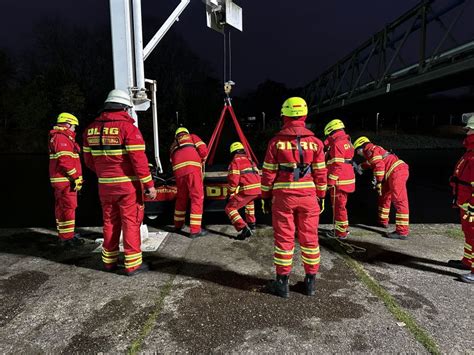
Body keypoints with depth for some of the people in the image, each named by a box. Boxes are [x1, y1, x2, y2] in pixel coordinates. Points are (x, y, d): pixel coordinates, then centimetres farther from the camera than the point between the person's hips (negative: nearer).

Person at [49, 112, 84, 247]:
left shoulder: (59, 137, 21)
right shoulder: (62, 138, -14)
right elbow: (65, 161, -22)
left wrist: (76, 177, 19)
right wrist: (76, 177, -17)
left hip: (60, 180, 11)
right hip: (65, 180, -11)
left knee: (61, 207, 16)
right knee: (68, 207, -8)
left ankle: (63, 235, 26)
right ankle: (67, 238, -4)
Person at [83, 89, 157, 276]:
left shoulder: (92, 128, 7)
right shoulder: (127, 127, -13)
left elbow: (88, 159, 13)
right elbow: (139, 159, -18)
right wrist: (149, 184, -12)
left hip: (105, 184, 6)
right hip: (127, 184, -6)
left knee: (110, 222, 17)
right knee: (131, 222, 4)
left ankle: (109, 261, 28)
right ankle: (133, 264, 10)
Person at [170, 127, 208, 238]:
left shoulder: (173, 145, 34)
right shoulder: (192, 137, 24)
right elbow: (203, 150, 8)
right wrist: (202, 160, 26)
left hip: (178, 170, 5)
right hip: (192, 167, -5)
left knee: (181, 197, 20)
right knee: (197, 197, -2)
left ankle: (178, 224, 34)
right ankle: (195, 230, -5)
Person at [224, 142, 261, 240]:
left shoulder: (235, 162, 3)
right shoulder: (250, 160, 25)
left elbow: (233, 179, -8)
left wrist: (230, 193, 2)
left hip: (247, 190, -7)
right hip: (258, 189, 8)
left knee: (230, 208, -1)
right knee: (249, 201, 39)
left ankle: (244, 229, -17)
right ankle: (251, 223, 42)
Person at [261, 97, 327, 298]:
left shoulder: (276, 142, -3)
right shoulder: (315, 142, 1)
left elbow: (268, 172, -3)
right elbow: (320, 173, 3)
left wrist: (266, 196, 6)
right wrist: (321, 196, 12)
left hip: (283, 196, -2)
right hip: (308, 196, 2)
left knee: (284, 238, 6)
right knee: (309, 238, 12)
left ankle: (282, 283, 15)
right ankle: (311, 282, 23)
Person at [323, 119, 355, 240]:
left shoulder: (337, 144, -16)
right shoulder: (346, 142, 14)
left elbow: (337, 165, -21)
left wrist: (330, 182, -19)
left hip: (339, 181, -10)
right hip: (347, 179, 10)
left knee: (338, 207, 0)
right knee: (341, 205, 20)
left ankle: (341, 233, 8)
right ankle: (344, 229, 31)